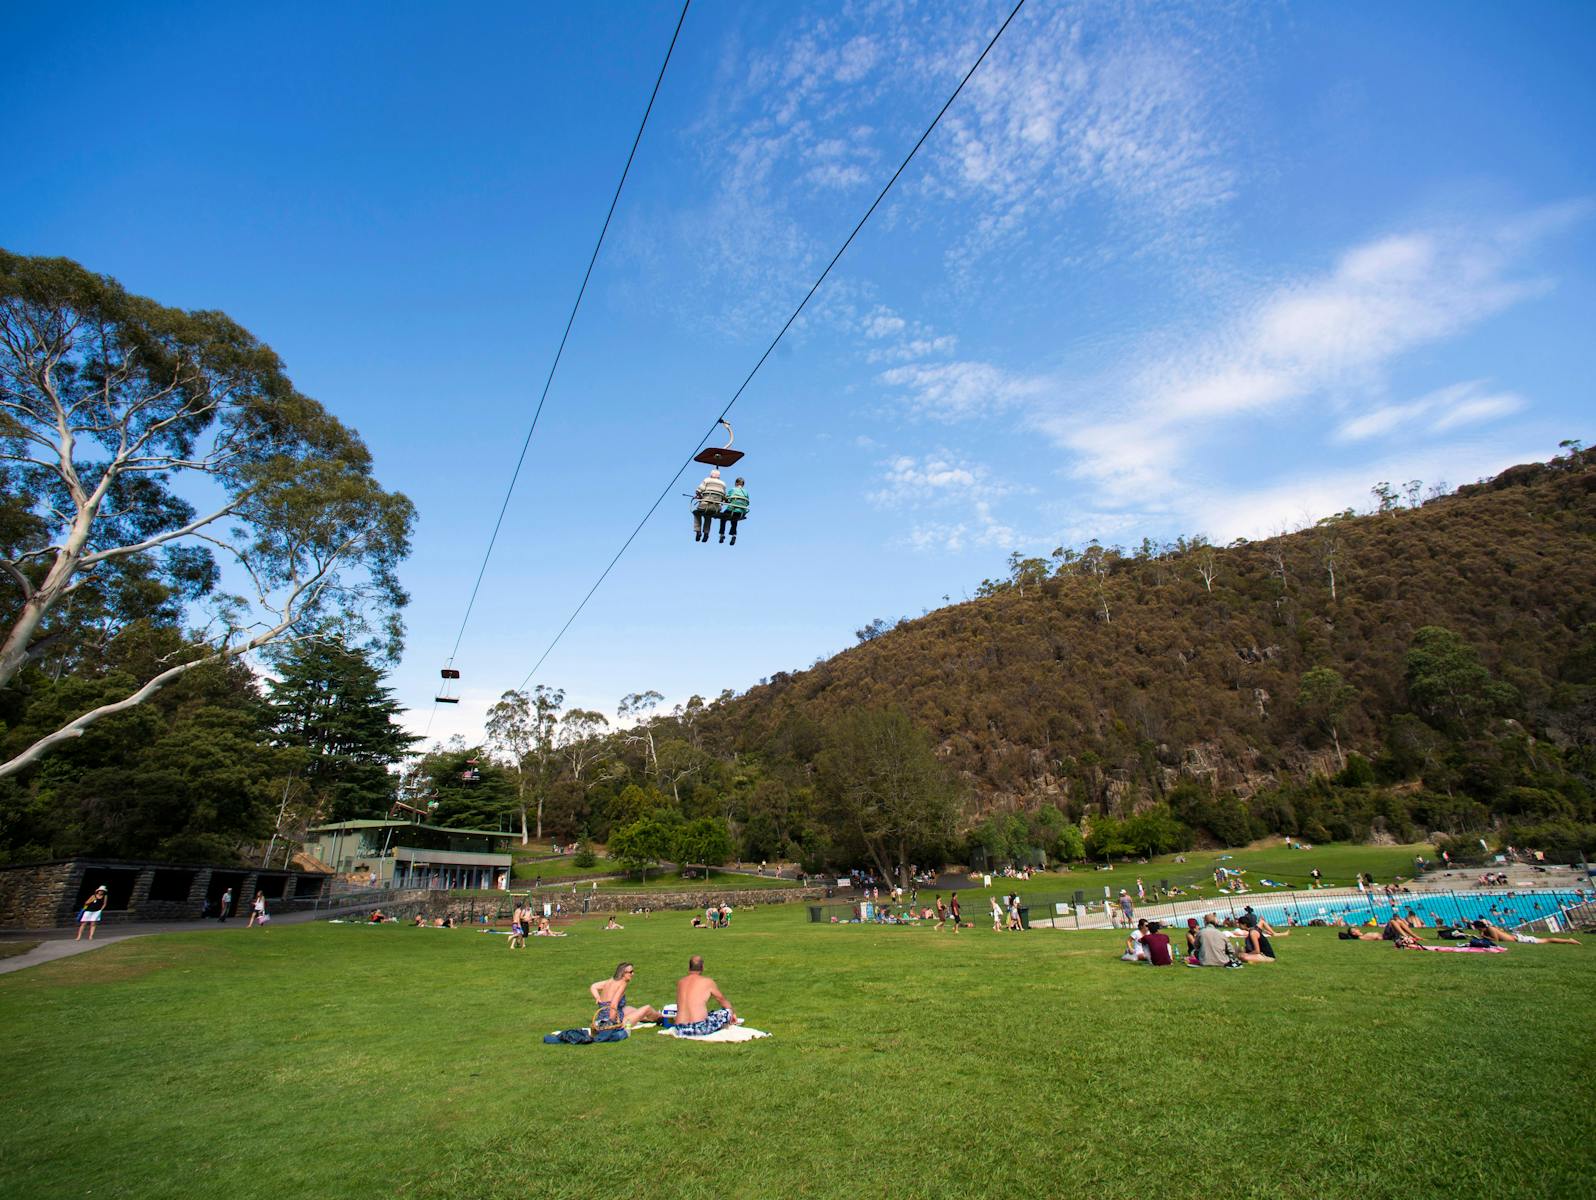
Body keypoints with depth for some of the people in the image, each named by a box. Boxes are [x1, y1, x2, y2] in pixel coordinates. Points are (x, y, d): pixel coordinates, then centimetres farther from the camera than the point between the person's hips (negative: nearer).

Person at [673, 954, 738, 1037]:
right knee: (727, 1011, 10)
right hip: (700, 1029, -6)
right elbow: (722, 1000, 17)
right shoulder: (707, 981, 1)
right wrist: (733, 1013, 37)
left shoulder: (680, 982, 12)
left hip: (680, 1030, 6)